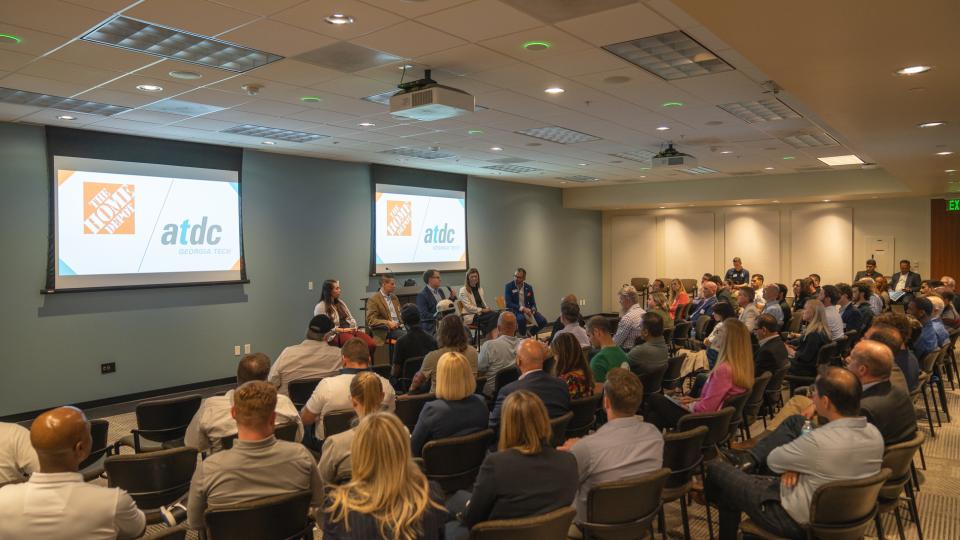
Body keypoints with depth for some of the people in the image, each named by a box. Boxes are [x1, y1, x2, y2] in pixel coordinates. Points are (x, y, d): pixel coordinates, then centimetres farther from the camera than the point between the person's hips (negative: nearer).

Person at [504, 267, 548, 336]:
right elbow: (508, 303, -14)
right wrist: (522, 308, -25)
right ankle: (522, 336, -11)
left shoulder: (529, 287, 7)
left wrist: (533, 309, -13)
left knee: (543, 321, -17)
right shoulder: (508, 286, -6)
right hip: (514, 310, -4)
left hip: (527, 310, 4)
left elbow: (532, 303, 11)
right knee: (521, 318, -38)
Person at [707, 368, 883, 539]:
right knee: (796, 422, 12)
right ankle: (749, 460, 20)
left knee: (717, 468, 12)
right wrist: (796, 463, -9)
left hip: (798, 521, -7)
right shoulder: (875, 435, -14)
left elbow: (772, 460, -16)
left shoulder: (819, 441, -35)